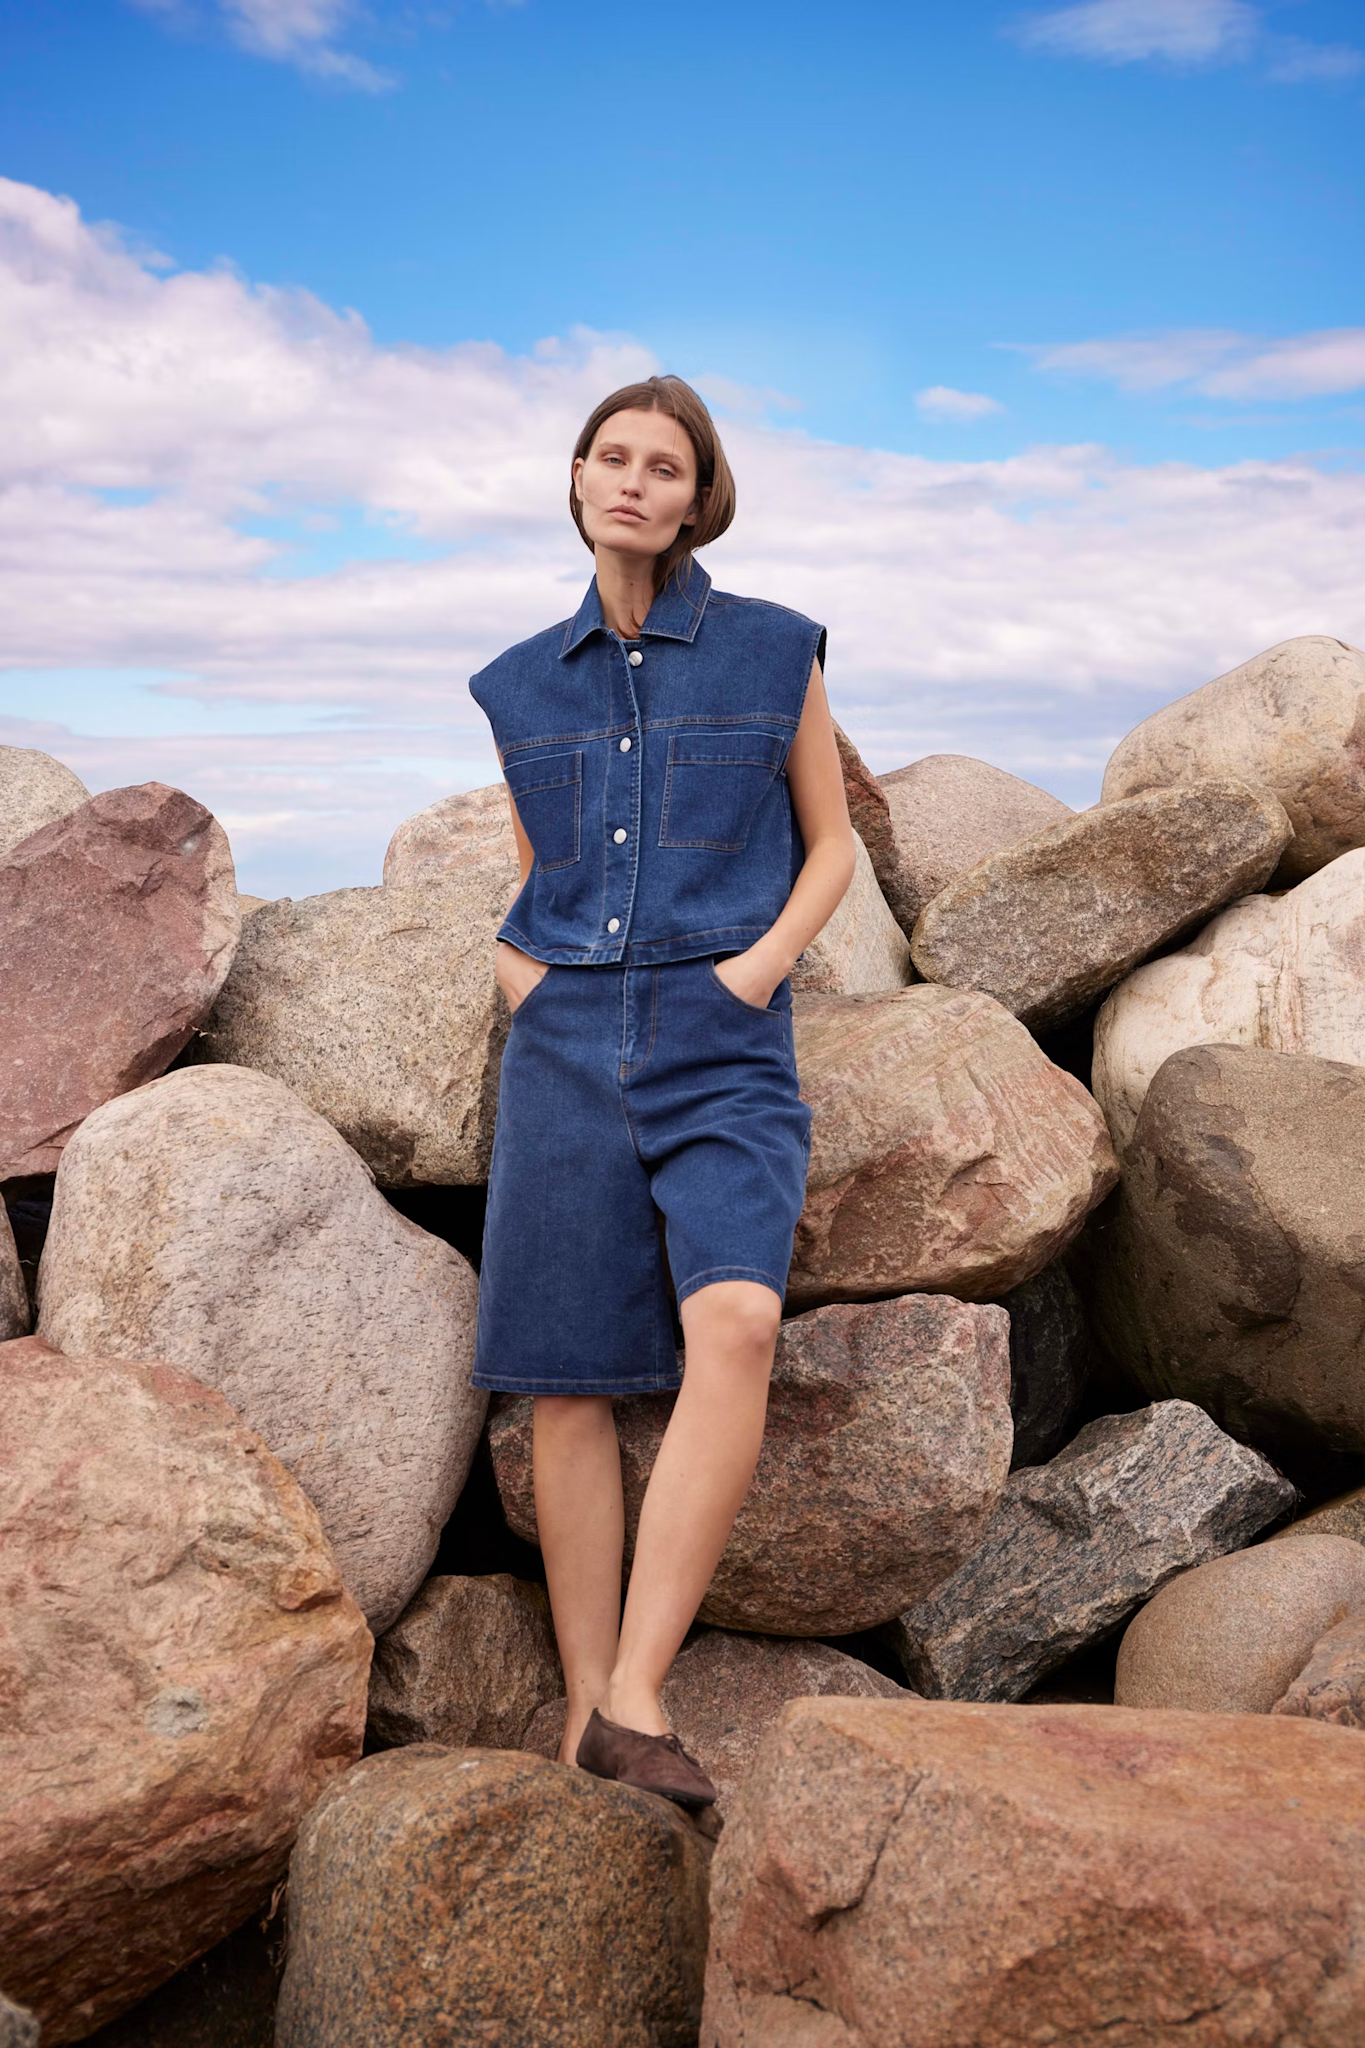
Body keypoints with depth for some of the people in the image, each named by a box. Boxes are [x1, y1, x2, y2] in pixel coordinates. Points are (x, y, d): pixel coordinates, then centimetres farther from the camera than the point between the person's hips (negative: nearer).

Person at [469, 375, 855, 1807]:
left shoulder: (774, 653, 6)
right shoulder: (522, 683, 14)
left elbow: (830, 845, 11)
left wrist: (759, 967, -5)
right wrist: (518, 976, 5)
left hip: (724, 1047, -2)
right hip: (567, 1046, 3)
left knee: (734, 1327, -26)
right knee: (568, 1382, -1)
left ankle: (631, 1702, -20)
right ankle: (585, 1713, 9)